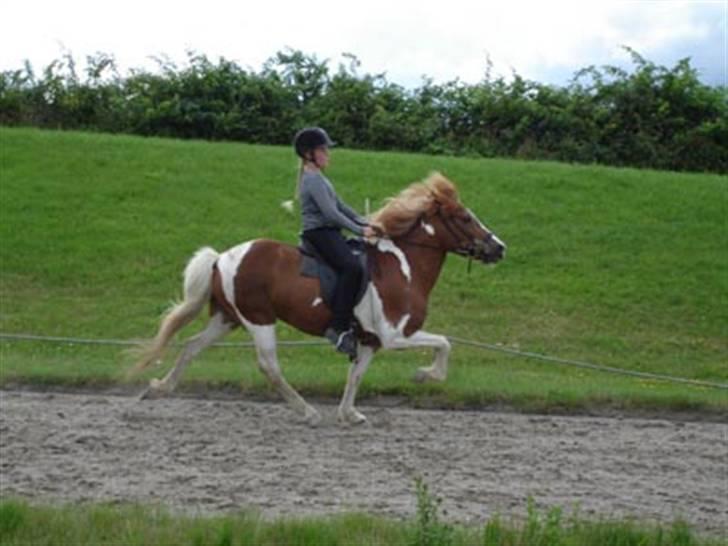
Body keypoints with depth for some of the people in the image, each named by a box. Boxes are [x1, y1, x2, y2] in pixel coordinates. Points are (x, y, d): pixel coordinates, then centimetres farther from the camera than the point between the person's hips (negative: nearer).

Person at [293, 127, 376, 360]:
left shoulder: (318, 178, 20)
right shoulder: (313, 179, -13)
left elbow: (340, 205, 23)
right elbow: (331, 213, -20)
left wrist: (364, 223, 13)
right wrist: (360, 230, -17)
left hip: (328, 233, 11)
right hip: (319, 233, -11)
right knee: (351, 267, -30)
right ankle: (338, 328, -33)